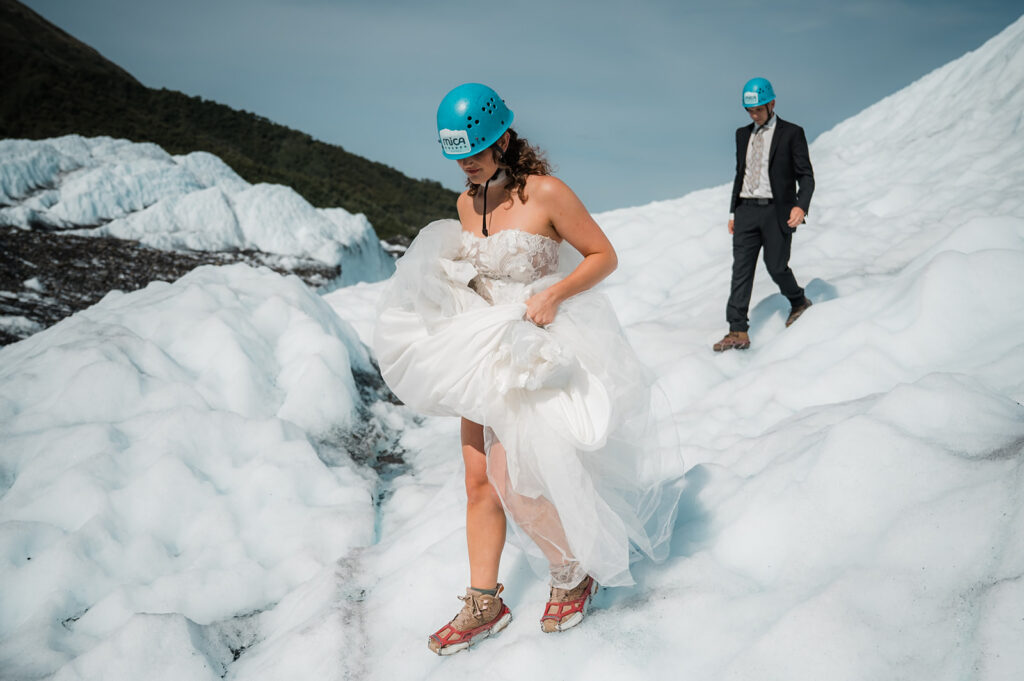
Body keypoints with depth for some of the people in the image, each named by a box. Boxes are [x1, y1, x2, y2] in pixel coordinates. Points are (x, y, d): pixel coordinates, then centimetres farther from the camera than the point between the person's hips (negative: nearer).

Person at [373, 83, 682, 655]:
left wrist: (553, 296, -21)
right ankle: (485, 602, 19)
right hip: (485, 350, 7)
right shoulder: (466, 204, 7)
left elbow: (604, 255, -8)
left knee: (515, 484, -9)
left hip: (539, 350, -6)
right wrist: (444, 280, 2)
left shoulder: (545, 193, -14)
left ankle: (575, 574, 18)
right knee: (480, 479, 6)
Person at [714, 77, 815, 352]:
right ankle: (738, 331, -4)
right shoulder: (743, 134, 16)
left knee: (776, 267, 0)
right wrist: (733, 212, 18)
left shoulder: (791, 133, 0)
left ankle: (798, 301, 32)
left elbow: (806, 176, -3)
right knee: (741, 269, -4)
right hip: (746, 210, 4)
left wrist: (801, 206, -20)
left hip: (776, 210, -4)